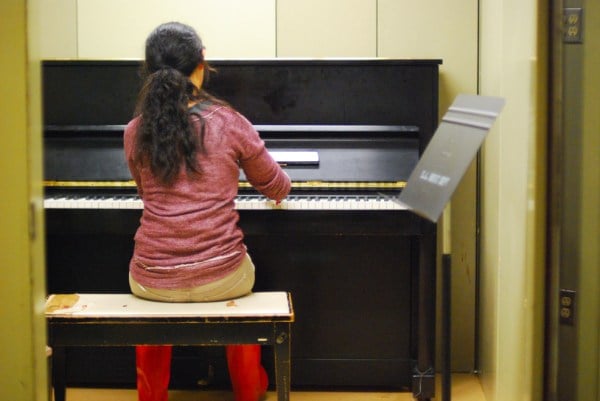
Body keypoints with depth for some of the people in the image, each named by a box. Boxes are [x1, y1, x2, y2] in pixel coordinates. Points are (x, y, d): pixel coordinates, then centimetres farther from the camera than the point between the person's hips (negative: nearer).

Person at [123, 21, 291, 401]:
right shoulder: (229, 123, -6)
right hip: (220, 278, -1)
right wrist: (281, 187, 35)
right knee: (243, 274, 36)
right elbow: (276, 186, 10)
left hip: (152, 281, 1)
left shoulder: (136, 131, -1)